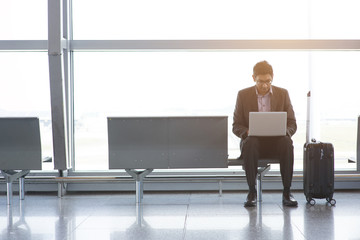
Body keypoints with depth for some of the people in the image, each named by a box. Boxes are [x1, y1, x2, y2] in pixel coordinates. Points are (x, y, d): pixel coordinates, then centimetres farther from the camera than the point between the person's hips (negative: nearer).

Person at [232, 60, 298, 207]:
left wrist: (283, 132, -18)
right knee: (250, 143, -36)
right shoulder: (243, 95, 4)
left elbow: (292, 124, 6)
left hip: (276, 141, 1)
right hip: (253, 141, 0)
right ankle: (252, 192, -26)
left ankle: (286, 192, -25)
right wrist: (247, 132, -20)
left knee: (287, 143, -34)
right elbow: (236, 126, 3)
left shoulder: (283, 94, 6)